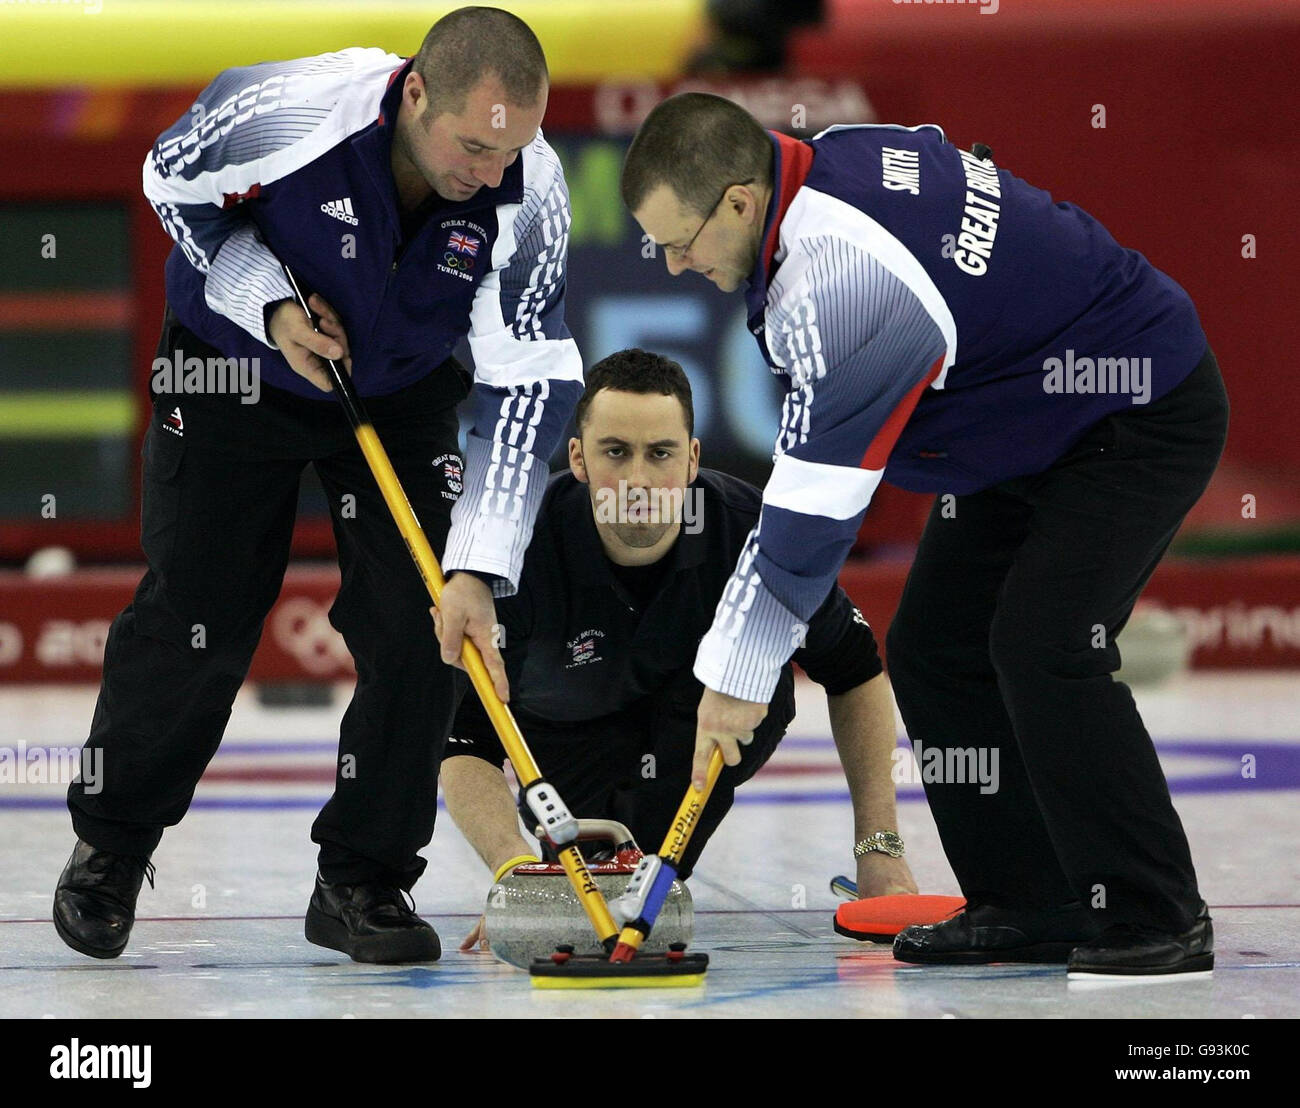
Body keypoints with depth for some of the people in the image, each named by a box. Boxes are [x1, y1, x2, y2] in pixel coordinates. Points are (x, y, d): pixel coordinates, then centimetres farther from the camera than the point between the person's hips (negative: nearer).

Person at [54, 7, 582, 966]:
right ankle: (112, 844, 20)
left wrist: (479, 569, -32)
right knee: (193, 625, -3)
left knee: (425, 619, -11)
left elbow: (526, 385, -25)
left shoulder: (530, 195, -27)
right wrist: (266, 302, -23)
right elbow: (173, 181, -11)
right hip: (235, 365, -2)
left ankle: (361, 879, 4)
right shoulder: (284, 113, -34)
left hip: (401, 394, 2)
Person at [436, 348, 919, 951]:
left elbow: (855, 674, -14)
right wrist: (511, 859, -52)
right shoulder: (521, 551, -34)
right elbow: (466, 743, -33)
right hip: (568, 733, -1)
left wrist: (879, 845, -18)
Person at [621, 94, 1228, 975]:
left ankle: (1157, 920, -15)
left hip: (1144, 414, -10)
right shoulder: (831, 161, -6)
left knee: (1042, 647, -23)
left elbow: (817, 502, -28)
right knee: (933, 653, 3)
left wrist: (739, 672, -19)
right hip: (1032, 432, 10)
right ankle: (1028, 905, 8)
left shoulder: (844, 284, -33)